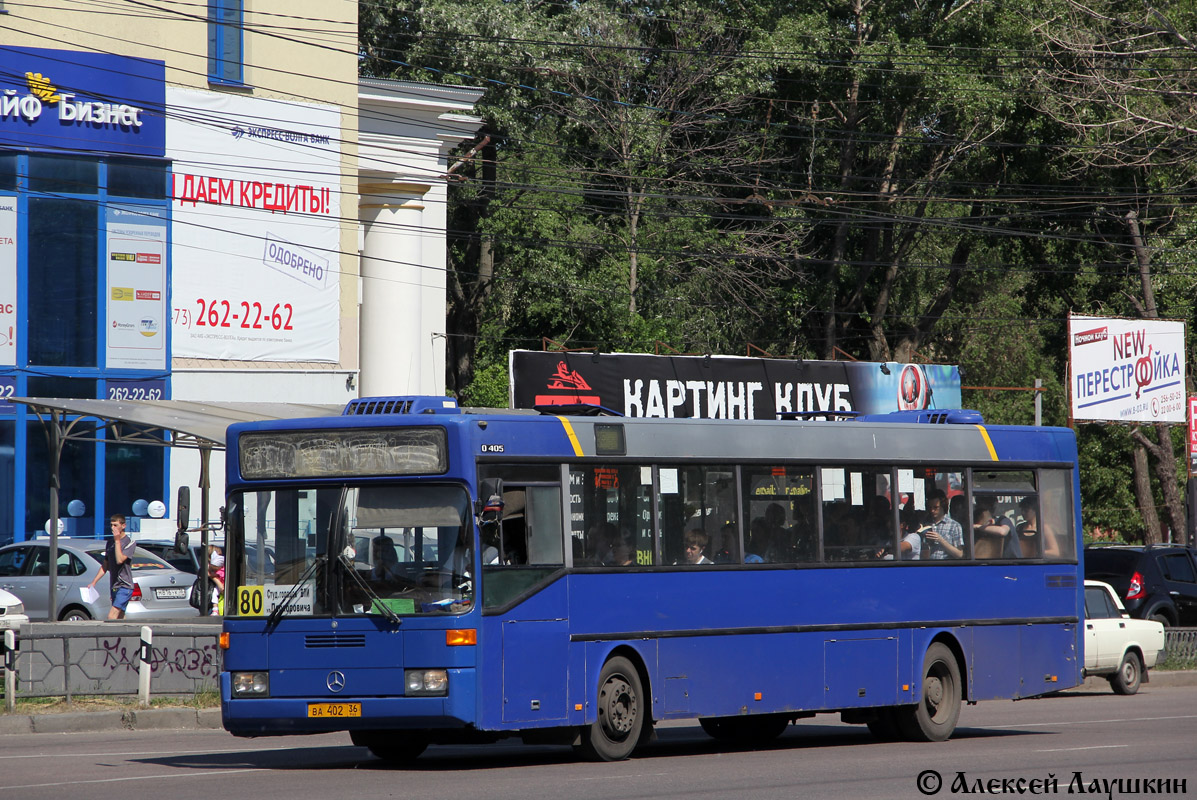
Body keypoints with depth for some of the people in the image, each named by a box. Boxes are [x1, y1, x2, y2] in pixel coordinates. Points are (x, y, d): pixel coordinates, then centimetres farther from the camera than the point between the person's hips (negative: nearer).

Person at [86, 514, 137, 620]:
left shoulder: (130, 542, -6)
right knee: (119, 618, 8)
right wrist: (94, 582, 15)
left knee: (112, 616, -19)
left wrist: (117, 541, -17)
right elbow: (105, 566, 21)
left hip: (124, 586, -7)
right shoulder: (110, 543, 14)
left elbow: (120, 560, -21)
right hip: (114, 586, 7)